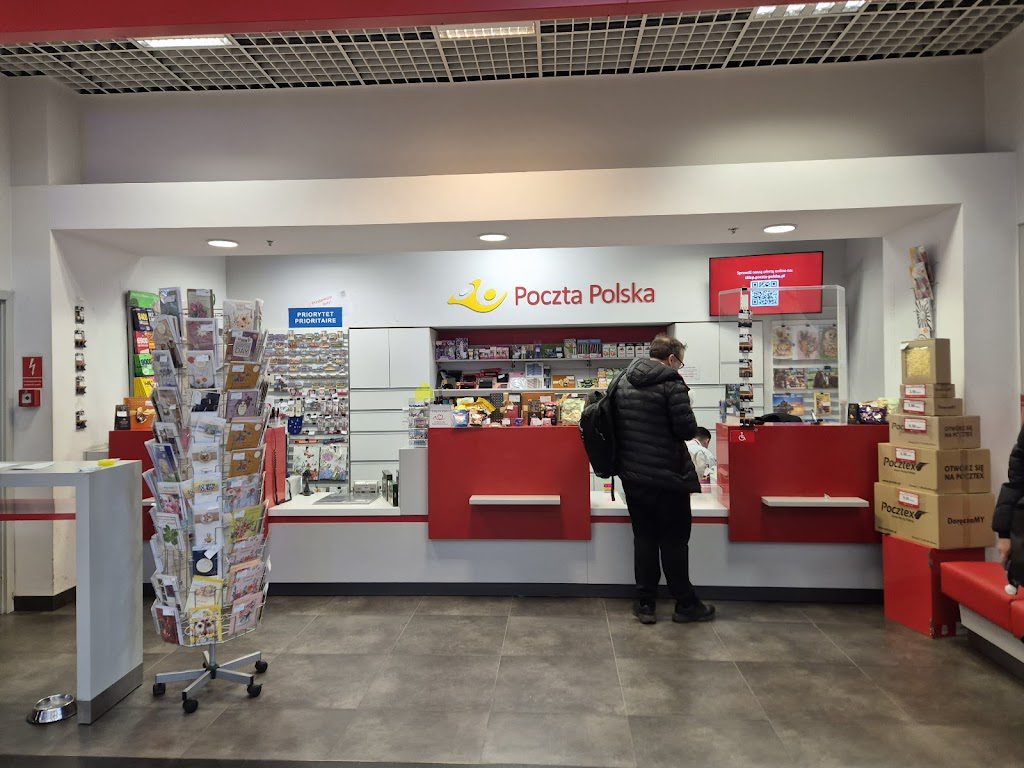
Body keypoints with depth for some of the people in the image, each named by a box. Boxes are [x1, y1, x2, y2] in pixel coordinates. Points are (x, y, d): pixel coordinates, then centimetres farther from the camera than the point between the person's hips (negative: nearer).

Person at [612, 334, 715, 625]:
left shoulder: (624, 381, 6)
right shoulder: (672, 384, -15)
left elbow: (616, 422, 13)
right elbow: (688, 429, -16)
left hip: (632, 475, 6)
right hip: (667, 477, -6)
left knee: (643, 537, 13)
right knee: (674, 541, 6)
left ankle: (645, 604, 18)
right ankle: (686, 605, 20)